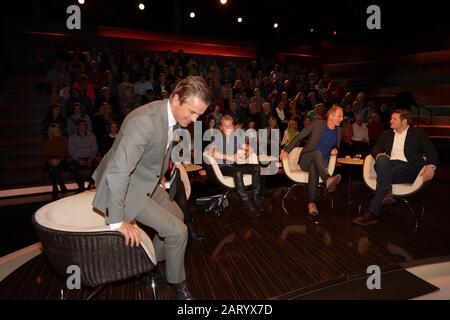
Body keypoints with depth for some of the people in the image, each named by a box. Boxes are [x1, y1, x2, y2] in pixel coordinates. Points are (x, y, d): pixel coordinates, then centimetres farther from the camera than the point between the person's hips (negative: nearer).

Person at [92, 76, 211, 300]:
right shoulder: (145, 121, -34)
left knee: (176, 215, 22)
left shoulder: (174, 115, -6)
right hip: (124, 186, -9)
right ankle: (177, 283, 17)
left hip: (147, 181, 9)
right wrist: (117, 221, -31)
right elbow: (117, 170, -36)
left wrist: (159, 178, 21)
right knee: (177, 231, -11)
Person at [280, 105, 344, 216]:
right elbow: (299, 136, -1)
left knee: (313, 167, -37)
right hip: (306, 160, -2)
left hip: (322, 163, 2)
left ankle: (312, 203, -46)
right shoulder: (317, 123, -2)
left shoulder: (338, 131, 10)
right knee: (317, 153, -38)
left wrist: (335, 151, 0)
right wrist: (287, 150, -9)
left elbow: (336, 147, 25)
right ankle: (328, 180, -62)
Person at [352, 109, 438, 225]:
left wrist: (431, 166, -14)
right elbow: (375, 149, 16)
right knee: (382, 159, -33)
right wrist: (379, 155, -10)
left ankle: (373, 212, -35)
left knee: (385, 175, -34)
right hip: (388, 165, 3)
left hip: (408, 167, -3)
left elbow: (431, 151, 8)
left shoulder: (418, 134, 14)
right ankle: (386, 190, -46)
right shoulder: (386, 134, 23)